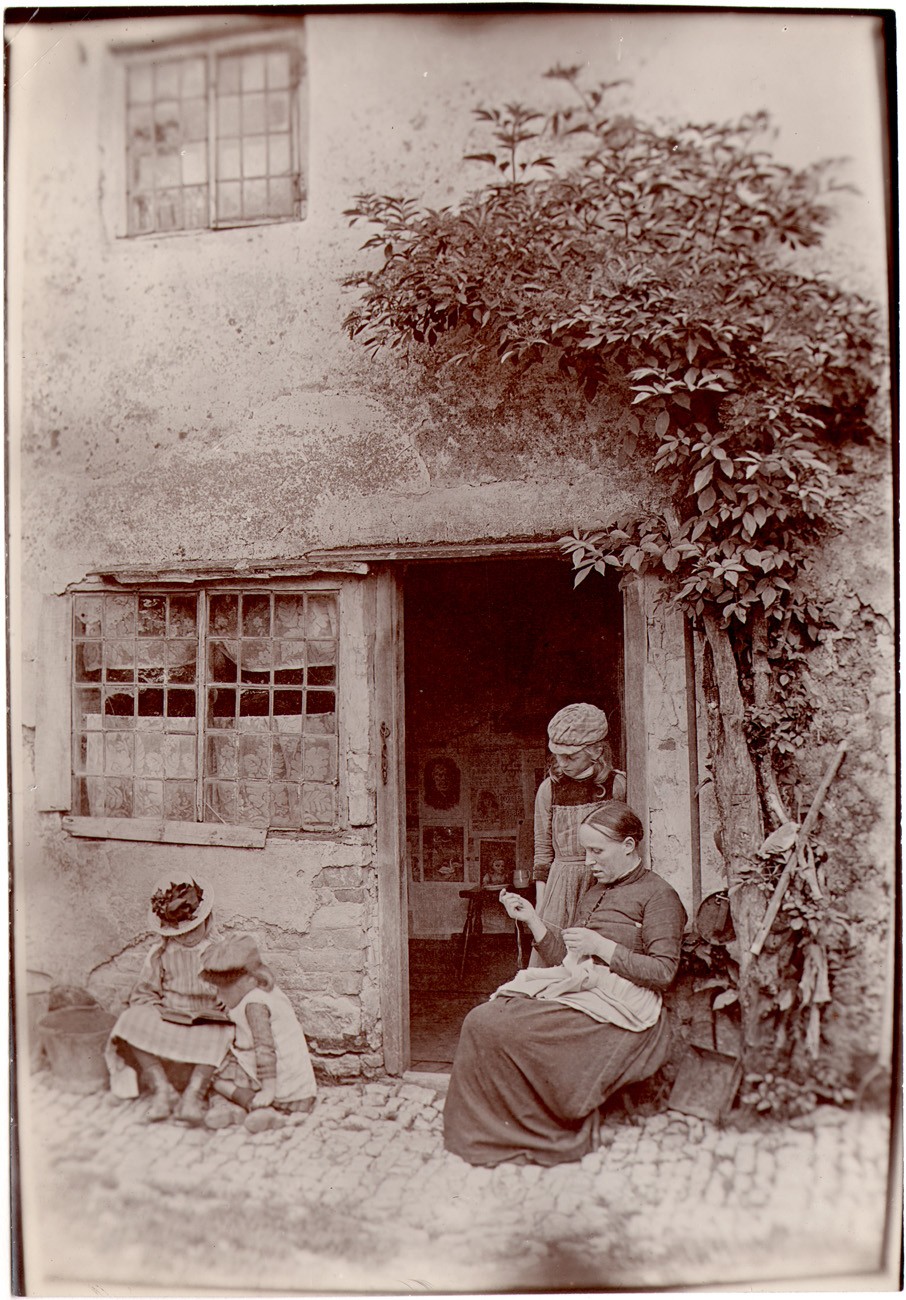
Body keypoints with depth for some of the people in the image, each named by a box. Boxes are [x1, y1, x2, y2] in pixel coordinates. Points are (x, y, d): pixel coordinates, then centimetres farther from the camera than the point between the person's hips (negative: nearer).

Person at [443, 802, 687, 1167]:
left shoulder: (658, 895, 0)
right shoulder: (594, 892, 23)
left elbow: (663, 972, -9)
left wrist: (601, 946, -14)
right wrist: (531, 919, 7)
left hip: (616, 1004, -7)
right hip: (574, 989, 8)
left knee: (504, 1029, -26)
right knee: (480, 1020, -18)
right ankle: (486, 1134, -10)